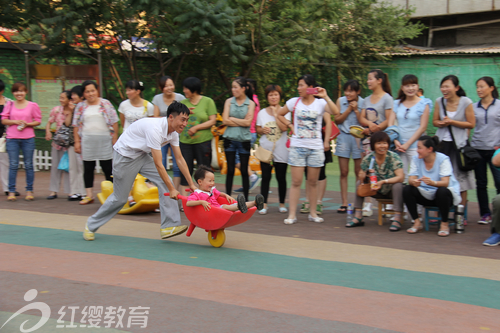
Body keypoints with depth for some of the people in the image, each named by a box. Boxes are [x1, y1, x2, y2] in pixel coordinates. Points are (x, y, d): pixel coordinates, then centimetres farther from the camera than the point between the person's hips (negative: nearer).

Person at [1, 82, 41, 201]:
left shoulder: (32, 105, 2)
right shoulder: (10, 105, 6)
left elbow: (38, 121, 4)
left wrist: (27, 124, -12)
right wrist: (15, 122, -10)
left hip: (28, 139, -1)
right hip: (12, 139, 1)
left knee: (28, 165, 4)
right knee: (13, 165, 1)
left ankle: (29, 191, 12)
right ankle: (11, 191, 7)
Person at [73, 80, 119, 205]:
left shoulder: (106, 104, 3)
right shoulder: (80, 106, 8)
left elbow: (114, 121, 2)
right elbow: (76, 124, 9)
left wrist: (115, 138, -4)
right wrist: (77, 141, 3)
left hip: (104, 139, -2)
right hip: (87, 140, 2)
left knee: (108, 168, 1)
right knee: (88, 168, 5)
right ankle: (89, 195, 12)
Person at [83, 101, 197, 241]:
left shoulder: (173, 132, -6)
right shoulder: (155, 129, -34)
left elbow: (179, 159, 1)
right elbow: (158, 165, -32)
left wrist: (191, 184, -2)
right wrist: (172, 189, -29)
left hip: (142, 155, 8)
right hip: (125, 155, -8)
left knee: (165, 182, -11)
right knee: (120, 198, 2)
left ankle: (169, 226, -10)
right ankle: (91, 226, 25)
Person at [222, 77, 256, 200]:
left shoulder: (250, 104, 1)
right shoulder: (229, 101, 6)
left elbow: (248, 122, -10)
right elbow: (225, 120, -3)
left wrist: (232, 118, -5)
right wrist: (241, 122, -6)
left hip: (244, 140, -1)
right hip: (230, 139, 1)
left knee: (244, 171, 4)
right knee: (230, 170, 3)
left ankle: (246, 199, 12)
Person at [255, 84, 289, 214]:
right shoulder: (262, 112, 10)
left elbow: (284, 127, -14)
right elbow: (257, 129, 14)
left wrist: (275, 113, -10)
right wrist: (262, 130, -7)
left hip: (281, 151, -2)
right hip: (265, 150, 2)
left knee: (281, 178, 5)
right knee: (265, 177, 0)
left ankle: (282, 204, 16)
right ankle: (264, 204, 4)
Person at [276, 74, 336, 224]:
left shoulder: (321, 103, 0)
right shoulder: (294, 102, 5)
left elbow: (335, 112, -17)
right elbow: (279, 114, 17)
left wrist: (325, 96, -20)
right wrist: (290, 125, 5)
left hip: (316, 148, 0)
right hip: (297, 146, 0)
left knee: (313, 182, 8)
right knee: (296, 182, -2)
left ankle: (313, 213, 18)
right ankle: (292, 214, 1)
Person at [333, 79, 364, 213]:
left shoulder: (362, 103, -2)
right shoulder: (340, 101, 3)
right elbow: (337, 120, -1)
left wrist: (356, 110, -13)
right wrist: (349, 109, -8)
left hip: (358, 137, -2)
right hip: (343, 137, 2)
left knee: (359, 172, -1)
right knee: (344, 172, 2)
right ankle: (344, 203, 7)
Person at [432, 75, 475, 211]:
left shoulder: (466, 102, -7)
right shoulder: (439, 101, 3)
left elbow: (471, 124, -6)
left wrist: (452, 122, -15)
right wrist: (442, 123, -12)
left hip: (459, 143, -3)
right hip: (442, 142, 3)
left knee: (461, 178, 0)